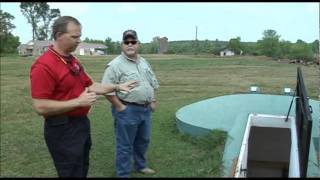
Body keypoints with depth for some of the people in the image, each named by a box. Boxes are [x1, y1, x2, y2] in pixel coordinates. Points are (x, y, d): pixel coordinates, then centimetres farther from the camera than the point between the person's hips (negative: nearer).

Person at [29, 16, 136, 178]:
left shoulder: (73, 61, 8)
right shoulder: (44, 66, -21)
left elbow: (90, 86, 16)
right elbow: (40, 107, -25)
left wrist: (117, 87, 8)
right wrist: (78, 102, -24)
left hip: (82, 122, 9)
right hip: (62, 129, -9)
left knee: (83, 169, 23)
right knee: (72, 173, 4)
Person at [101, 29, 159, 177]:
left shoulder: (144, 62, 10)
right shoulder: (115, 65, -15)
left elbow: (153, 83, 19)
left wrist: (153, 101, 13)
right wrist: (120, 107, -18)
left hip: (145, 109, 8)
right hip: (127, 111, -7)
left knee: (143, 141, 22)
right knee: (125, 146, 4)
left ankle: (141, 166, 43)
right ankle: (123, 174, 20)